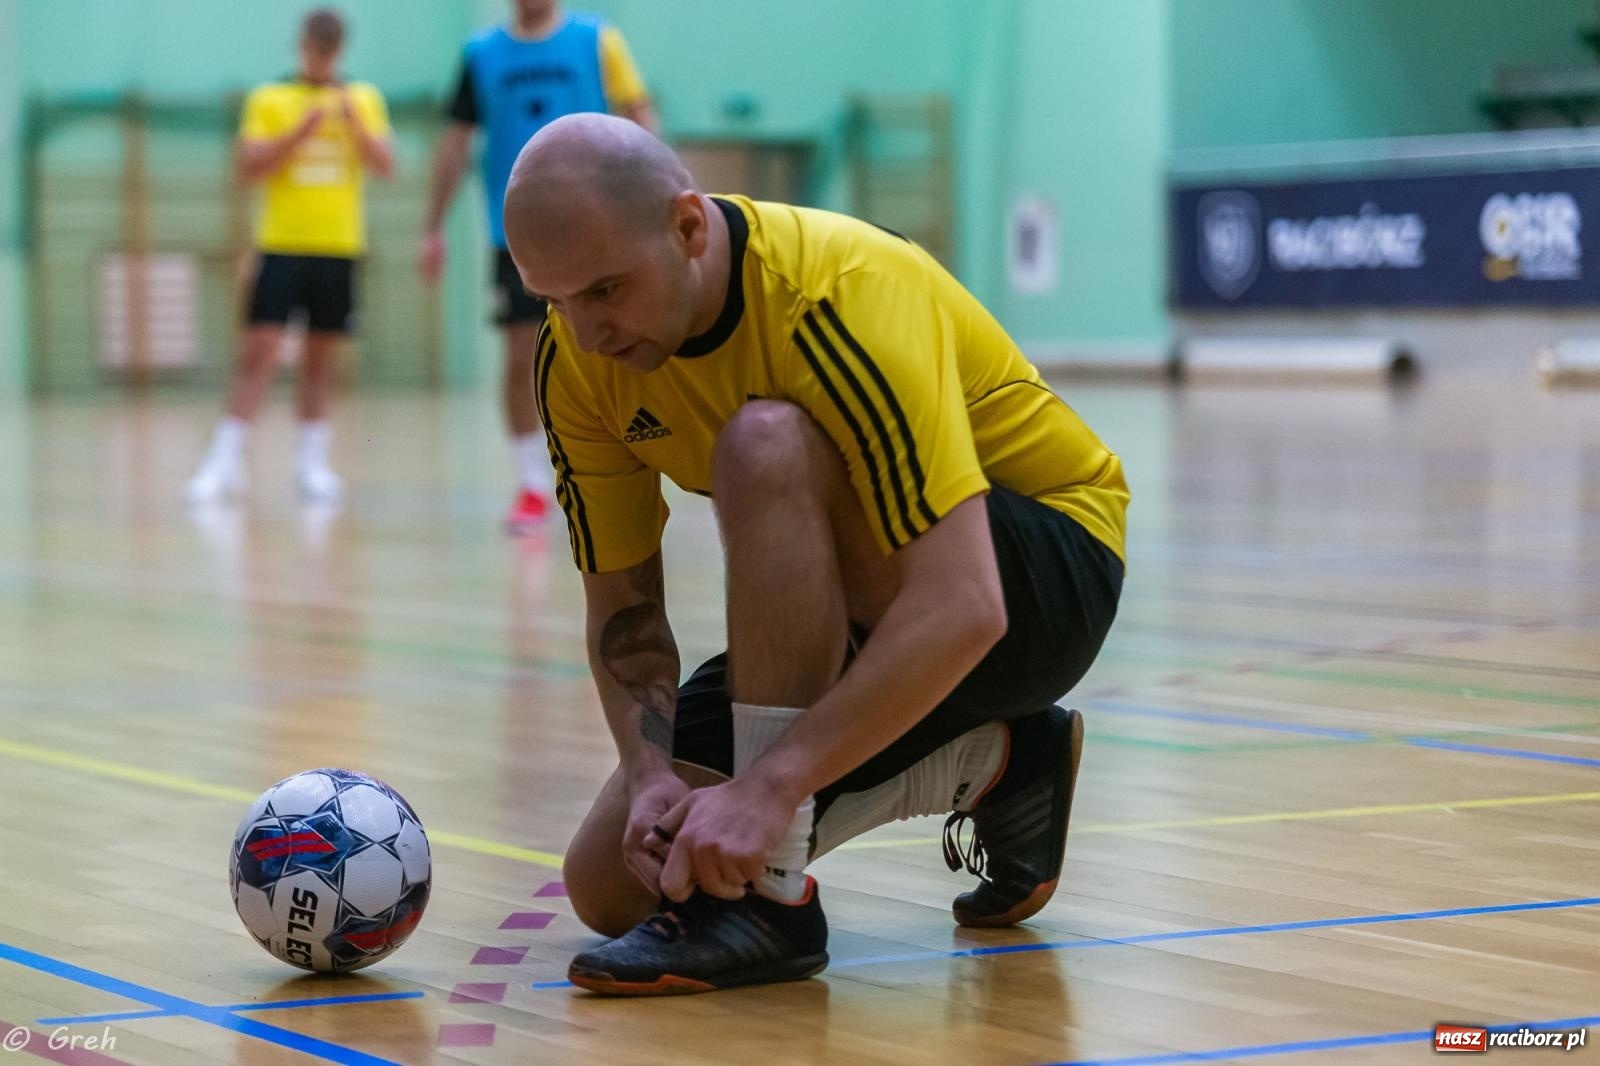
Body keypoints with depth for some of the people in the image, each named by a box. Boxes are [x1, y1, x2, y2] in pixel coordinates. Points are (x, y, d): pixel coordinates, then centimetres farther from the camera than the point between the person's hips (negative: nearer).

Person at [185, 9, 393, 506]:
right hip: (281, 245, -2)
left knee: (322, 357, 6)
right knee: (259, 349, -8)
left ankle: (312, 461, 12)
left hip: (339, 248, 2)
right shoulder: (268, 100, 3)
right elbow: (249, 168, -5)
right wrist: (300, 132, -15)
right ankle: (226, 459, -6)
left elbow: (385, 166, 0)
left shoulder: (365, 100, 9)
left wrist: (353, 123, -14)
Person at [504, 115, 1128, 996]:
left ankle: (768, 897, -28)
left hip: (1041, 568, -7)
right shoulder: (577, 360, -11)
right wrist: (652, 772, -23)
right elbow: (622, 602, -3)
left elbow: (961, 606, -40)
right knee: (613, 883, -5)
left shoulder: (844, 295, -32)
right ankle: (988, 767, 5)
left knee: (765, 446, -36)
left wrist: (770, 786, -44)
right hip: (848, 610, 7)